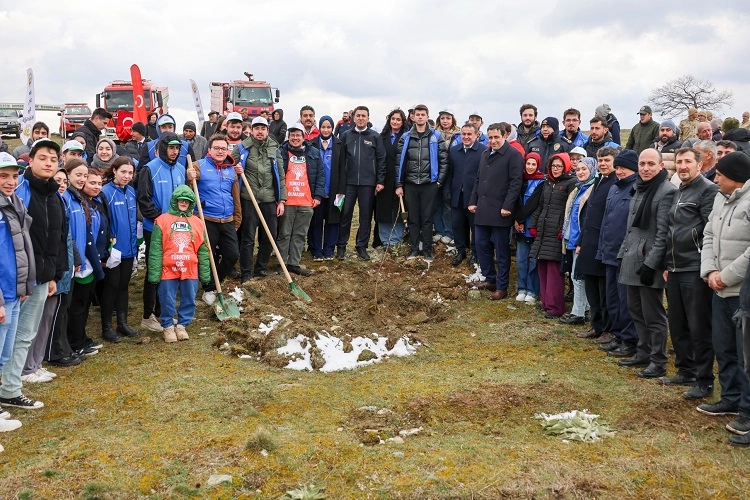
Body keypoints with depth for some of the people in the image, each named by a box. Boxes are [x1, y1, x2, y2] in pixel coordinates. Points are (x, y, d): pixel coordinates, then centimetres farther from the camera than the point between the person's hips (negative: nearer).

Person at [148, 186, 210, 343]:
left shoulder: (197, 223, 7)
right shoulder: (162, 220, -2)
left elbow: (203, 251, 8)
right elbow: (155, 250, -4)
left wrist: (205, 274, 6)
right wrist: (154, 273, -8)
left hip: (190, 271, 3)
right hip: (168, 270, -2)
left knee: (189, 300, 10)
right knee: (168, 302, 7)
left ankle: (182, 325, 27)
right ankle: (168, 326, 26)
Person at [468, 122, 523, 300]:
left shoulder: (513, 155, -8)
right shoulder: (485, 154, 16)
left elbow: (516, 183, -13)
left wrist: (507, 206, -19)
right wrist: (473, 201, 13)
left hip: (500, 211, -7)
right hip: (482, 209, 7)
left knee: (501, 250, 2)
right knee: (482, 245, 11)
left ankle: (502, 287, 11)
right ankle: (490, 278, 27)